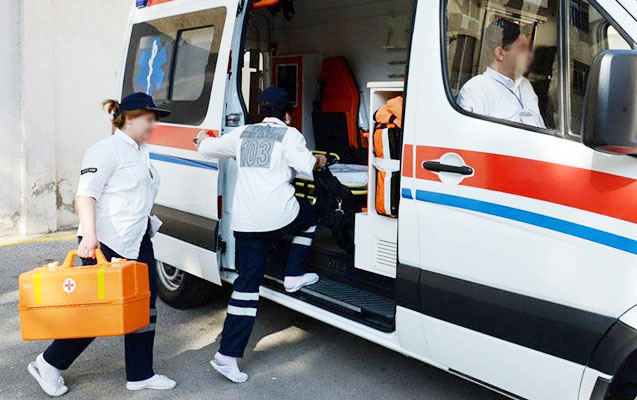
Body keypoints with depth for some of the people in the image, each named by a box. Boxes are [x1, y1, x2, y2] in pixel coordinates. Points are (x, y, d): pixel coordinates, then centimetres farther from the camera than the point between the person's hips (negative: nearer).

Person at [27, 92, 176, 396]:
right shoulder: (108, 149, -11)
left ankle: (140, 375, 20)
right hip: (105, 244, -9)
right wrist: (89, 235, -29)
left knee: (145, 304, 8)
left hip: (137, 242, 9)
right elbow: (86, 194, -19)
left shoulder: (141, 152, 17)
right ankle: (49, 365, 18)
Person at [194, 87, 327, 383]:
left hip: (245, 222, 4)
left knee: (247, 283, 6)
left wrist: (202, 138, 48)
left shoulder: (242, 133, 16)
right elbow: (306, 165, -12)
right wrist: (319, 161, 11)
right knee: (309, 217, 30)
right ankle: (294, 277, 30)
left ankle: (227, 356, 3)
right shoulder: (289, 134, 2)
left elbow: (207, 149, 25)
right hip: (279, 215, -4)